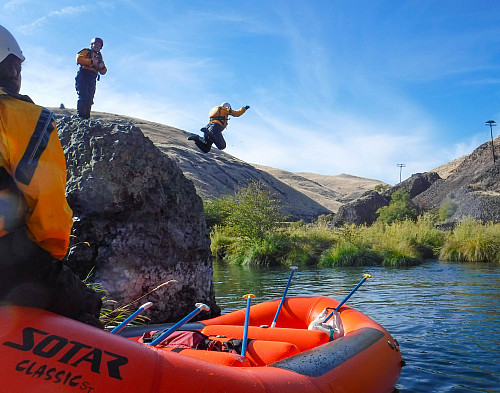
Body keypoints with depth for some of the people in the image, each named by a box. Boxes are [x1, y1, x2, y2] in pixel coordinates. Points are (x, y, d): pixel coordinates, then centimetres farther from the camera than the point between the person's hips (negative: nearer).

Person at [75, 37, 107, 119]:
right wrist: (91, 62, -13)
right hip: (83, 76, -6)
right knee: (83, 97, -18)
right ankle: (80, 116, -23)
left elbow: (103, 72, 22)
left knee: (89, 100, 0)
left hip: (92, 79, 6)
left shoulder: (99, 56, 28)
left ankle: (86, 117, -2)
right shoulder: (86, 51, 14)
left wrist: (102, 67, -1)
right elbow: (79, 58, -6)